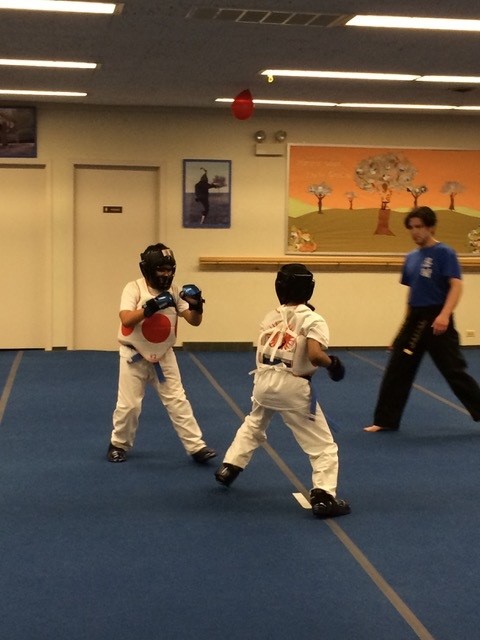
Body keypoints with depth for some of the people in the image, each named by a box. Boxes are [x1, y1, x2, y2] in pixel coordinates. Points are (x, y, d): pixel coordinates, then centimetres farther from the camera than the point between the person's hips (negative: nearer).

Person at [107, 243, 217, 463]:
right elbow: (126, 320, -27)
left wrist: (196, 305, -26)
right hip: (134, 356, -3)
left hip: (163, 356, 3)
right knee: (128, 405, 3)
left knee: (178, 401, 2)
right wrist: (151, 306, -37)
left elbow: (194, 321, -5)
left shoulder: (174, 291, -2)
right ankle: (118, 444, 26)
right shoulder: (134, 288, -13)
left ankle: (196, 446, 6)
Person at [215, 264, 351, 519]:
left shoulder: (270, 317, 8)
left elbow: (261, 352, 9)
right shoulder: (312, 320, -9)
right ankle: (324, 496, -8)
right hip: (293, 388, -5)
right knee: (323, 445, 3)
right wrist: (332, 363, -5)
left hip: (263, 381, 6)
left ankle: (229, 467, 42)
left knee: (253, 425, 35)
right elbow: (315, 356, -22)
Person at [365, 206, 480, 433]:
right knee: (397, 370, 7)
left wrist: (444, 315, -32)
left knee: (454, 370, -3)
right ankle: (386, 420, 16)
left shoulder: (444, 253, -10)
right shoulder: (411, 257, 11)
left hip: (436, 320, -7)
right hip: (414, 320, 7)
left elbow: (456, 286, -19)